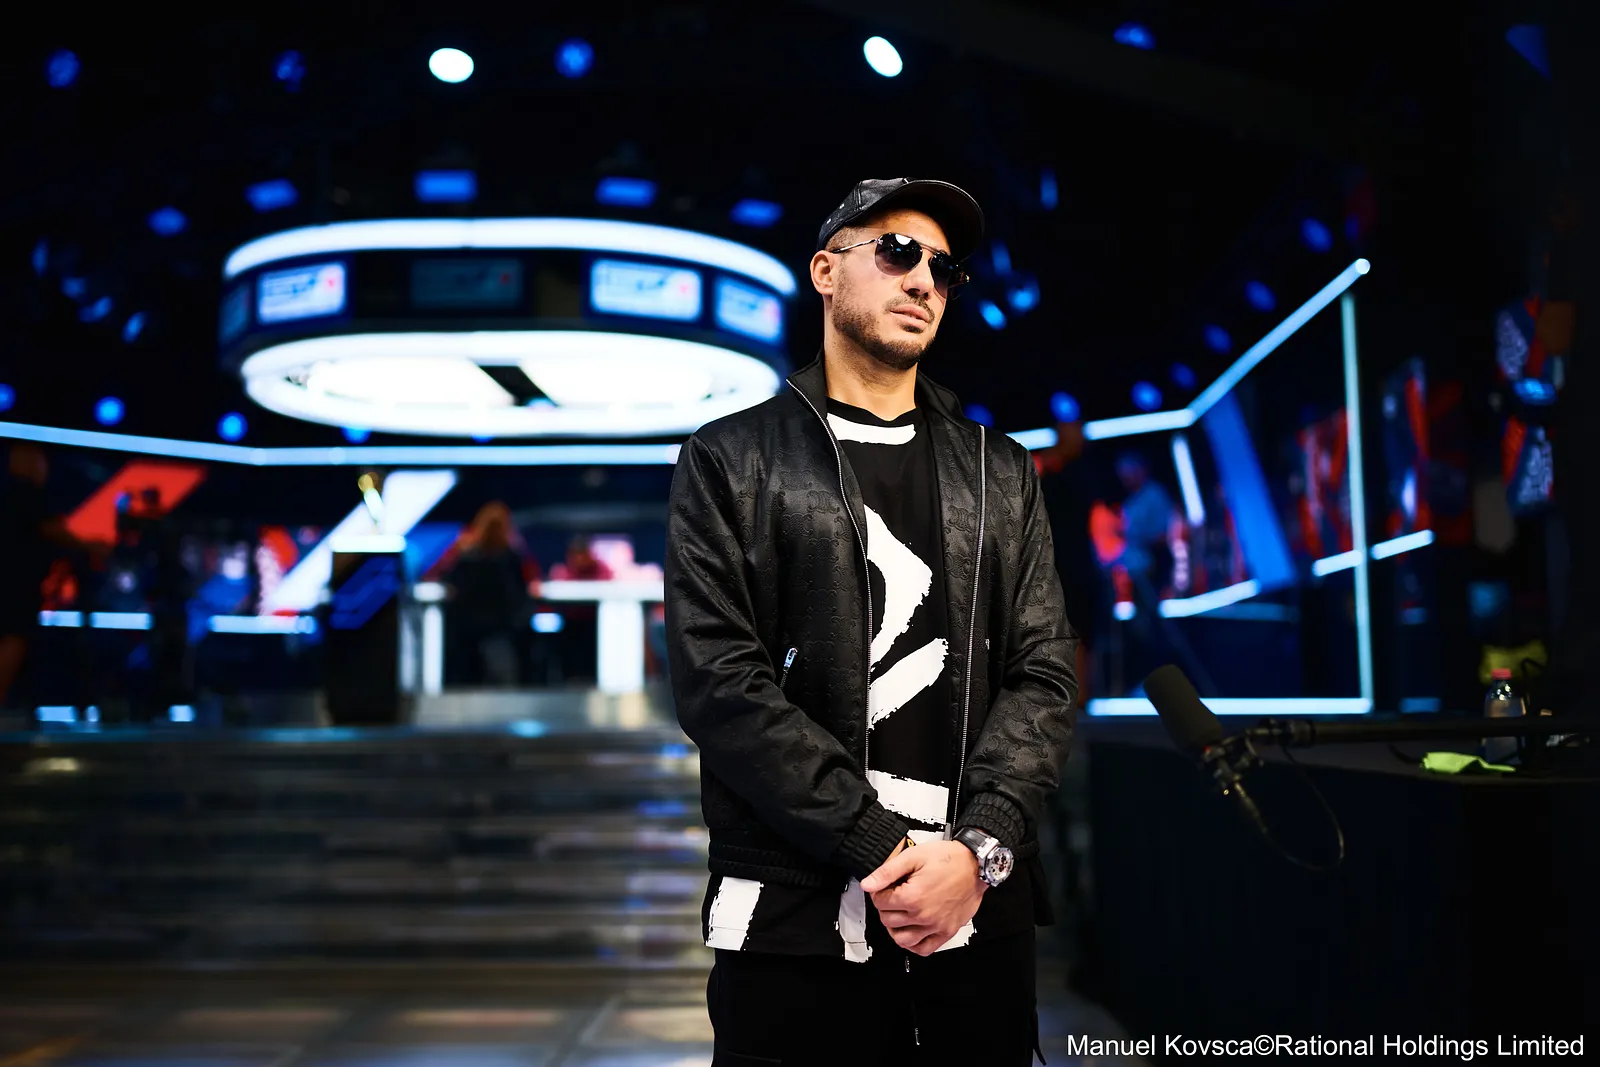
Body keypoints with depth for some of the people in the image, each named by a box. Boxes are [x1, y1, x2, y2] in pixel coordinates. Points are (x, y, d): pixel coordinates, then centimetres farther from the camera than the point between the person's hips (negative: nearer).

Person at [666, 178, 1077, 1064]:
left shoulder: (1000, 474, 12)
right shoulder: (733, 462, 2)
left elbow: (1043, 674, 4)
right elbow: (718, 681, -8)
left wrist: (978, 848, -12)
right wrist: (883, 849, -15)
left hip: (980, 915, 3)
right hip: (794, 925, -3)